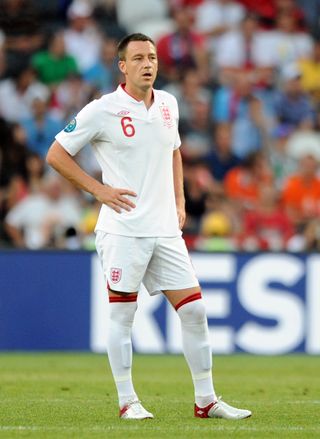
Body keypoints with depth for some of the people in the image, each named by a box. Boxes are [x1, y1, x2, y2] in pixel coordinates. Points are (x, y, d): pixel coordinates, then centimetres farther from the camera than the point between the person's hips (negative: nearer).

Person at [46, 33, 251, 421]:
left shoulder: (168, 105, 10)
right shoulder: (102, 111, -8)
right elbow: (56, 155, -2)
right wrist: (99, 190, -8)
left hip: (165, 229, 5)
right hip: (122, 230, -5)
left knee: (194, 310, 2)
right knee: (122, 313, -1)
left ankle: (206, 400, 10)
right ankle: (127, 401, 8)